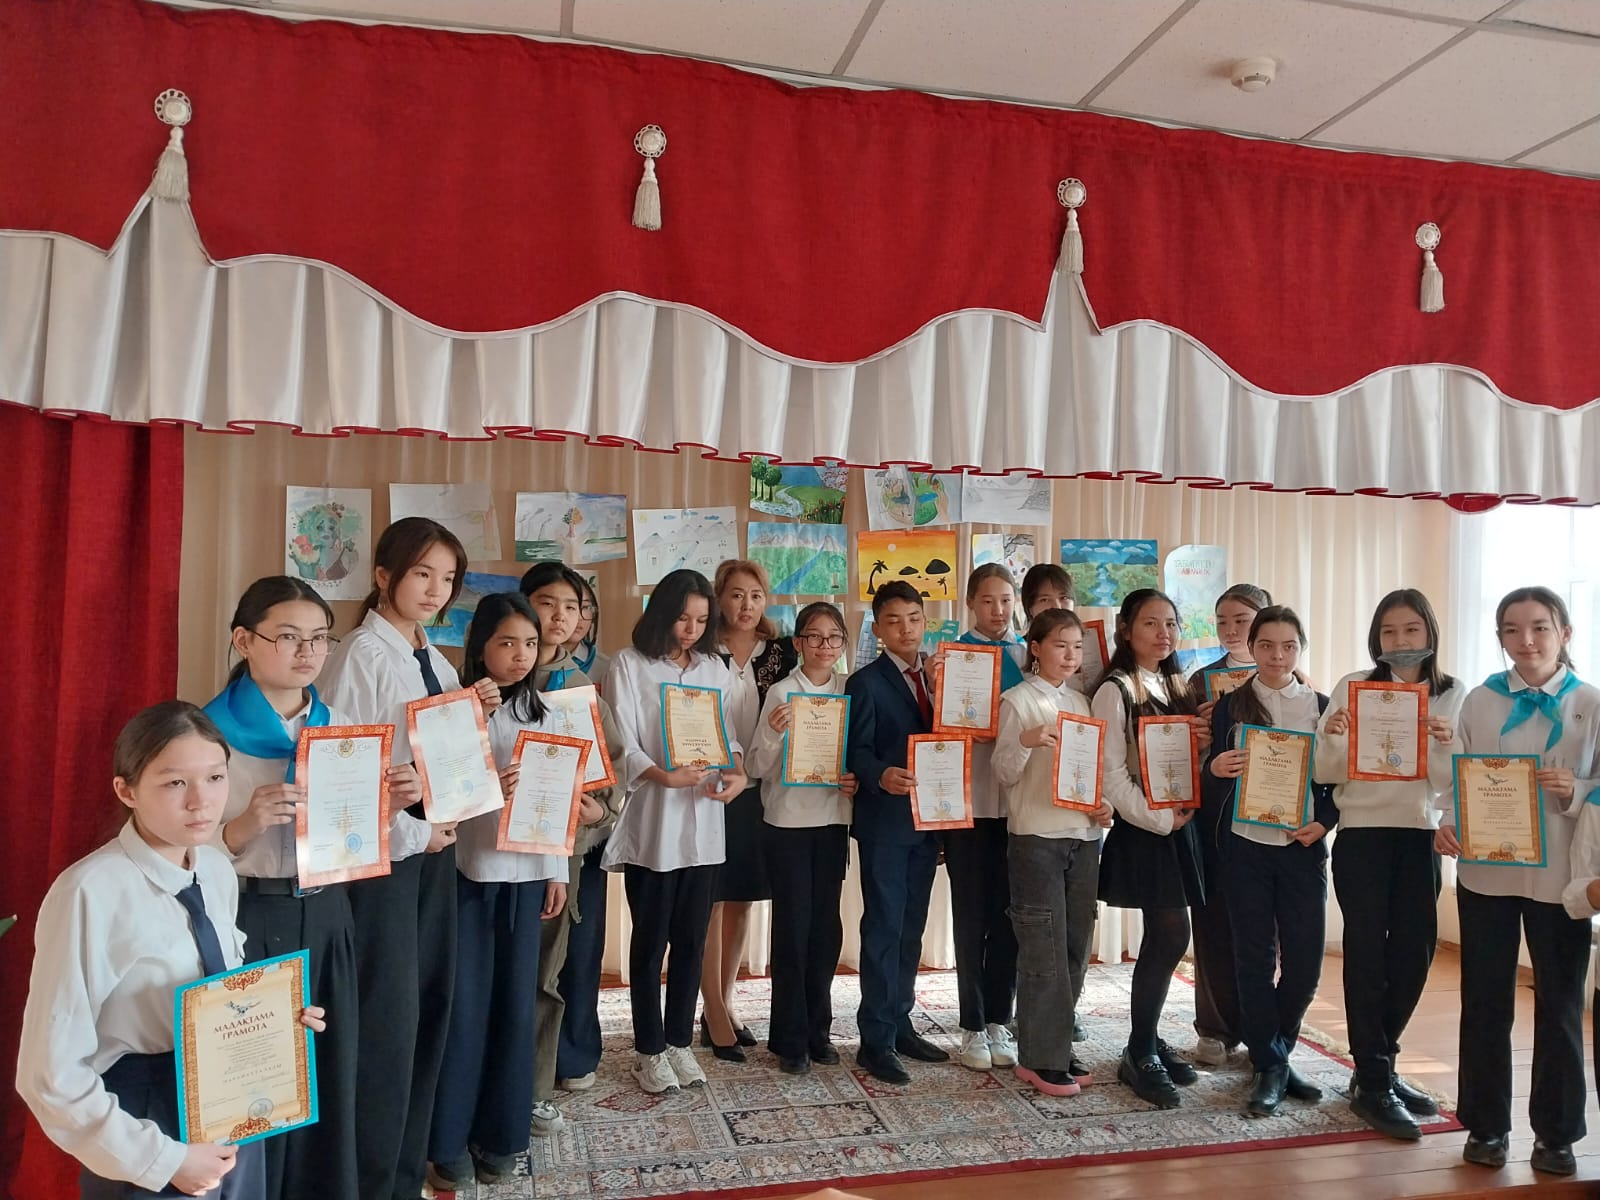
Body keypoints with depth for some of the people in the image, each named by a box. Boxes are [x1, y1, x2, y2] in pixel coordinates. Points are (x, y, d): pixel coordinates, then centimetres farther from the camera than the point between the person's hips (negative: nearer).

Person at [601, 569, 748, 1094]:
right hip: (651, 821, -4)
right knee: (652, 938, 6)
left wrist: (738, 771, -11)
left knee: (691, 937, 10)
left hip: (703, 821, 4)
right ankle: (649, 1050, 20)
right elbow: (622, 743, -10)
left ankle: (679, 1041, 25)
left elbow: (727, 734, 10)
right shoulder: (630, 664, -3)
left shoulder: (715, 668, 11)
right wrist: (664, 776, -26)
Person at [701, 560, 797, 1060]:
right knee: (711, 901, 1)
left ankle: (725, 1000, 26)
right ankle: (716, 1015, 11)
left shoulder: (781, 652, 5)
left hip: (759, 792, 4)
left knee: (741, 900, 12)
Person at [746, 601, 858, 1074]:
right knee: (793, 925, 1)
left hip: (832, 820, 4)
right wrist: (773, 733, -27)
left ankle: (817, 1030, 24)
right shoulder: (781, 693, -7)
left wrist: (855, 781, -8)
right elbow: (758, 768, -9)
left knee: (825, 925, 9)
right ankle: (790, 1039, 14)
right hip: (788, 822, -3)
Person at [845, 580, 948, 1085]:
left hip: (925, 820, 6)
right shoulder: (865, 683, -6)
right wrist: (883, 776, -33)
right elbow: (858, 752, -13)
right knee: (883, 927, -2)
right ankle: (875, 1041, 6)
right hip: (883, 821, -6)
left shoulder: (936, 678, 12)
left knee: (911, 927, 14)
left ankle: (899, 1024, 26)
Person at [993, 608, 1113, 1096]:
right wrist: (1025, 741, -26)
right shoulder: (1019, 699, -5)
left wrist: (1103, 805, 0)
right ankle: (1040, 1057, 9)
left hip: (1083, 834, 6)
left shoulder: (1081, 701, 13)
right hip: (1036, 836, -6)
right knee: (1044, 948, -2)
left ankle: (1058, 1046, 22)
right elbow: (1004, 774, -7)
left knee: (1075, 945, 10)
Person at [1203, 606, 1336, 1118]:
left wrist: (1324, 823, -9)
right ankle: (1270, 1066, 16)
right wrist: (1216, 771, -20)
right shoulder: (1230, 706, 3)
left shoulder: (1320, 706, 6)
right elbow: (1213, 788, 2)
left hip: (1302, 846, 1)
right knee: (1255, 958, 2)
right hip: (1246, 845, -1)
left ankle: (1275, 1052, 26)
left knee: (1305, 960, 3)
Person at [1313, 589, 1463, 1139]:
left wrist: (1446, 748, -19)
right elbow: (1327, 774, -4)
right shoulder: (1353, 687, -3)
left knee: (1414, 952, 9)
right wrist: (1329, 738, -23)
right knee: (1367, 954, -1)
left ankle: (1378, 1066, 28)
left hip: (1422, 836, 3)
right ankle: (1373, 1085, 8)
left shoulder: (1454, 696, 4)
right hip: (1363, 834, -3)